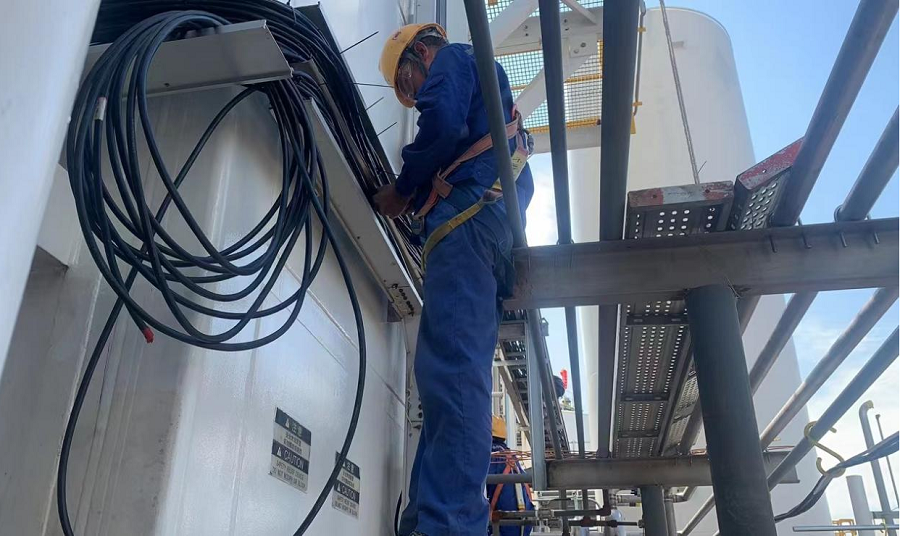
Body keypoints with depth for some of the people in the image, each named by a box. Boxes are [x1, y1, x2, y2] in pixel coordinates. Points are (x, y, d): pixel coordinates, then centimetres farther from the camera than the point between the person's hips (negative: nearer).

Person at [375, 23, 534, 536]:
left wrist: (400, 190, 4)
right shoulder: (490, 95, 40)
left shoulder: (452, 59, 15)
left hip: (468, 216, -9)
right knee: (460, 373, -1)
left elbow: (444, 124, -9)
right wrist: (415, 198, 23)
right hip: (500, 232, 9)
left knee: (450, 367, -22)